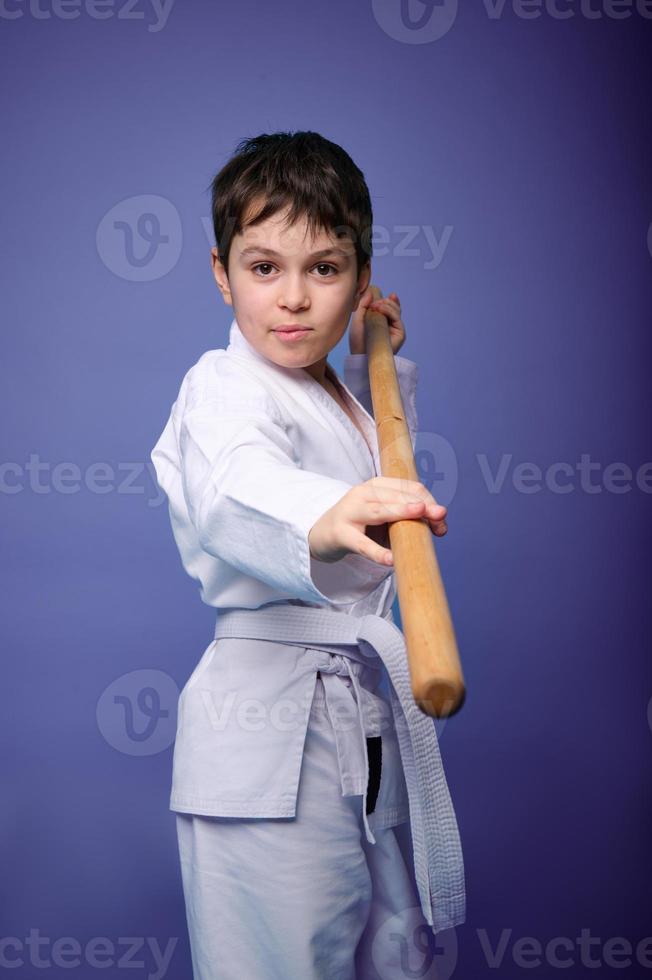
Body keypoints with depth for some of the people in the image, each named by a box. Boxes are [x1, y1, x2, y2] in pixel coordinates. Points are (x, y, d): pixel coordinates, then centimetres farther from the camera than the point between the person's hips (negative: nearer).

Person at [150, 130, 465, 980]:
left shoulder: (336, 391, 13)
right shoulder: (222, 390, -13)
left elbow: (387, 464, 35)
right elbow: (239, 491, -38)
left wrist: (379, 365, 20)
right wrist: (322, 520, -59)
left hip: (378, 715, 8)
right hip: (274, 727, -8)